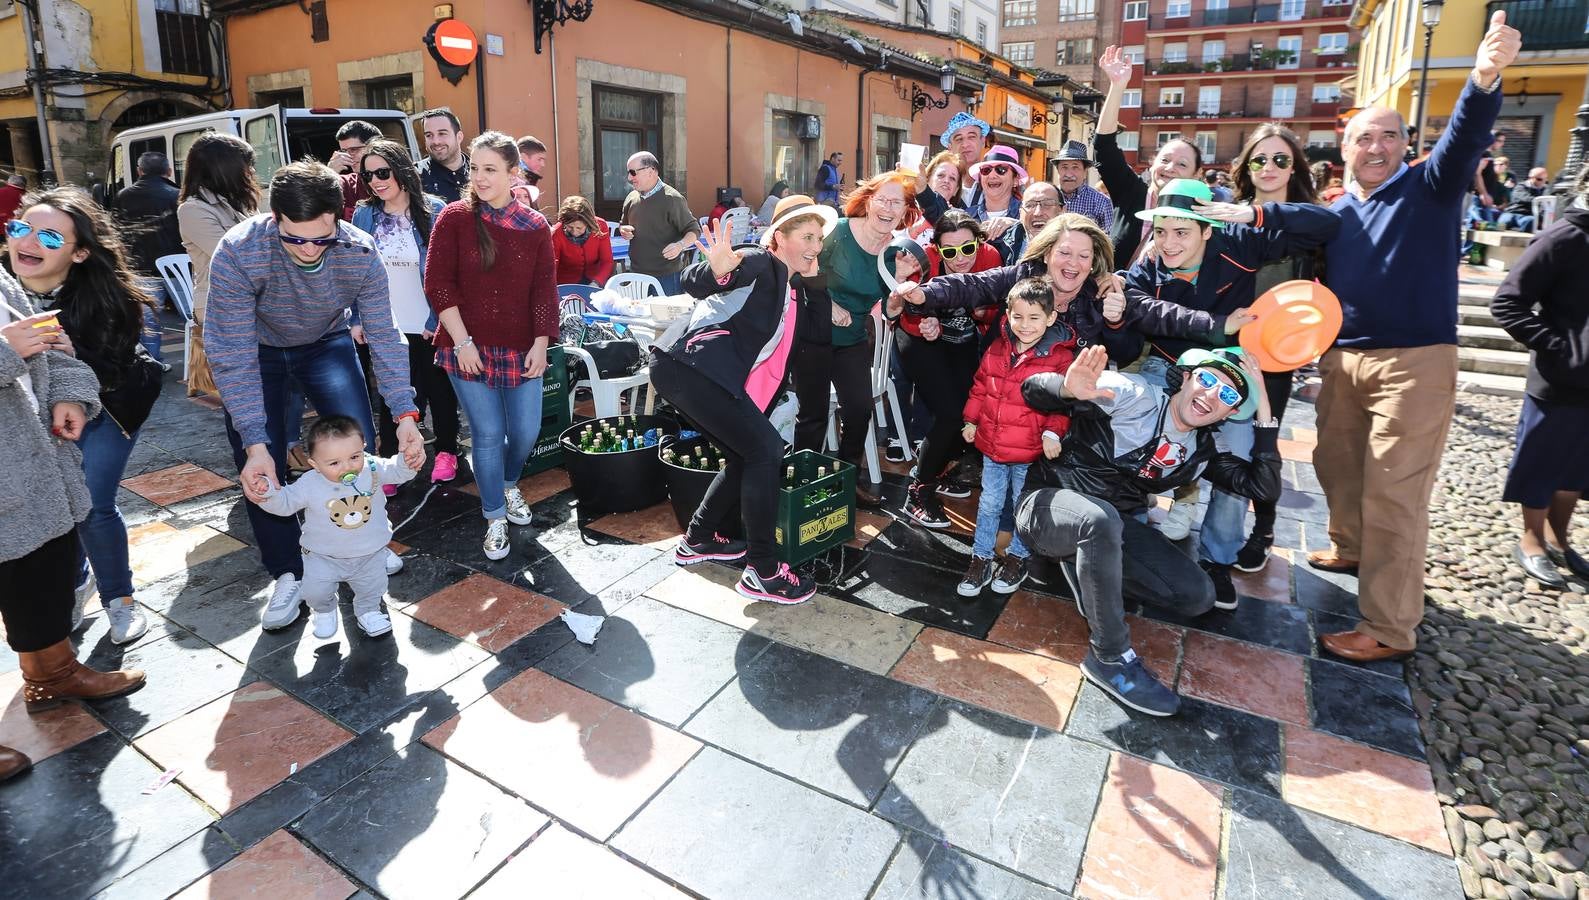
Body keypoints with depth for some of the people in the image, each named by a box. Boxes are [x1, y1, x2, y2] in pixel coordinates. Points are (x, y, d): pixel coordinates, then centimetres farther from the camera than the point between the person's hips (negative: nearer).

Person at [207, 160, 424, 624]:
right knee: (260, 467, -7)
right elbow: (234, 357, -31)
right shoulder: (237, 253, -34)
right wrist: (255, 444, -37)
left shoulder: (360, 253, -28)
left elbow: (384, 337, -22)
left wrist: (405, 416, -32)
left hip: (326, 343, 2)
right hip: (257, 350, -1)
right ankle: (287, 572, 12)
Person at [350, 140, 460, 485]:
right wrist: (356, 320, 0)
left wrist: (438, 320, -12)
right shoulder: (364, 215, 1)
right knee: (389, 395, 11)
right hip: (383, 325, 3)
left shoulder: (434, 211, -9)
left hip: (428, 325, -2)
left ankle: (446, 450, 31)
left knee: (438, 390, 12)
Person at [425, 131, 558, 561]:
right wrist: (462, 341, -12)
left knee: (526, 431, 6)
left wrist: (541, 343, -5)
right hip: (468, 348, -2)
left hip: (521, 349, 2)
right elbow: (438, 284, -6)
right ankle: (495, 518, 19)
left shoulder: (535, 226, 2)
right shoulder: (454, 218, -4)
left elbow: (545, 289, 2)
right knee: (488, 434, 1)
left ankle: (508, 484, 40)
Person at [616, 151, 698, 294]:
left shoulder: (672, 199, -10)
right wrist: (623, 231, 2)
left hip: (667, 276, -6)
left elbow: (694, 230, -8)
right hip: (637, 274, 6)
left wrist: (680, 245, -28)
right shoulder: (631, 198, 10)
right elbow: (622, 225, 26)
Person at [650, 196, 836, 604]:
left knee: (749, 455, 15)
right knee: (765, 449, -13)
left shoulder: (794, 286, 21)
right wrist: (717, 271, -45)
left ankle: (698, 540, 30)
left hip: (701, 370, 10)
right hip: (687, 364, -10)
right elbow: (694, 283, -23)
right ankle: (762, 572, -6)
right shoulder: (762, 263, -8)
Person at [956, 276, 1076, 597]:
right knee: (989, 504, 15)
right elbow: (980, 385, 11)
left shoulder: (1060, 357, -13)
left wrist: (1052, 432, -22)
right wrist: (970, 420, 9)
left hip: (1031, 451, -4)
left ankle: (1017, 557, 35)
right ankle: (981, 559, 28)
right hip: (992, 445, 4)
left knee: (1023, 507, 14)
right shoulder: (997, 349, 0)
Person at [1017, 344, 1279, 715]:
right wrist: (1069, 388, -42)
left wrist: (1263, 411, -6)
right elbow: (1032, 389, -16)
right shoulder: (1134, 395, -13)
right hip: (1049, 503, -6)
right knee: (1102, 518, -41)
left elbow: (1264, 487, 0)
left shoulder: (1206, 449, 8)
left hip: (1115, 524, 6)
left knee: (1198, 596, -5)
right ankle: (1111, 658, -26)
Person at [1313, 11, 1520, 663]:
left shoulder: (1430, 186, -1)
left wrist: (1485, 79, -40)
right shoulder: (1336, 213, 13)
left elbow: (1465, 136, -22)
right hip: (1342, 360, 6)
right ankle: (1350, 549, 44)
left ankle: (1389, 630, 0)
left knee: (1394, 492, -7)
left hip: (1414, 363, -6)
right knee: (1336, 465, 18)